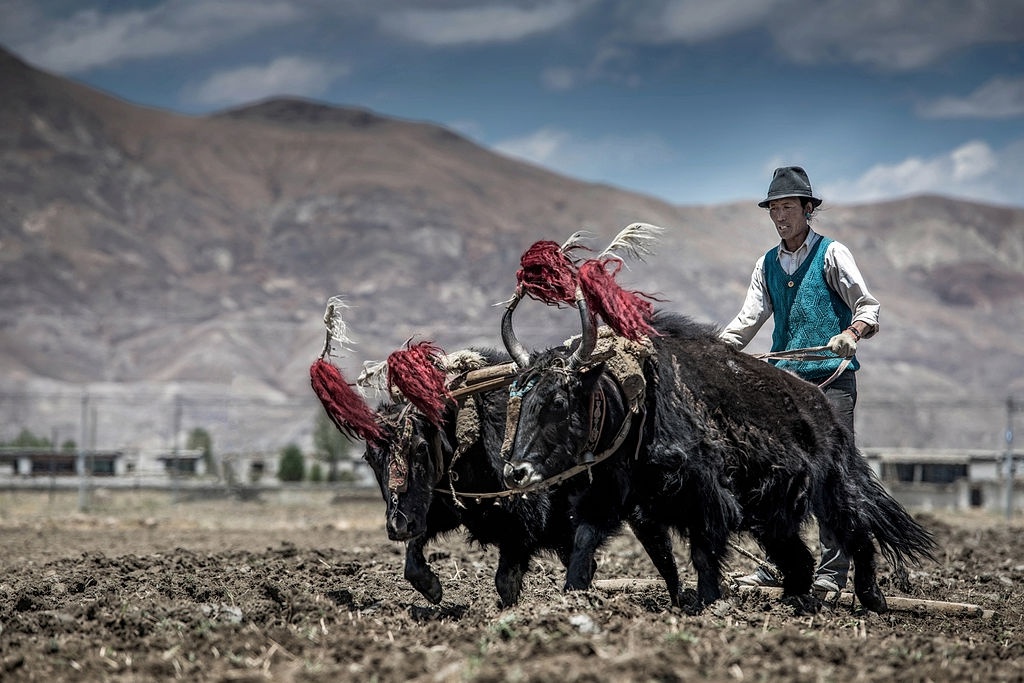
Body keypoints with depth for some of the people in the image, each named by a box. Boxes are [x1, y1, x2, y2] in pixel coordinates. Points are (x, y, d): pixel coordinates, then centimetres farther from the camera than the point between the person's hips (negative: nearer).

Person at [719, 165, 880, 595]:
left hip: (830, 379, -5)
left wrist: (852, 333, -26)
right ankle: (777, 566, 10)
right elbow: (749, 319, 11)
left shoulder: (831, 254, 1)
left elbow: (867, 306, -4)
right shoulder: (768, 264, 16)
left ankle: (833, 571, -5)